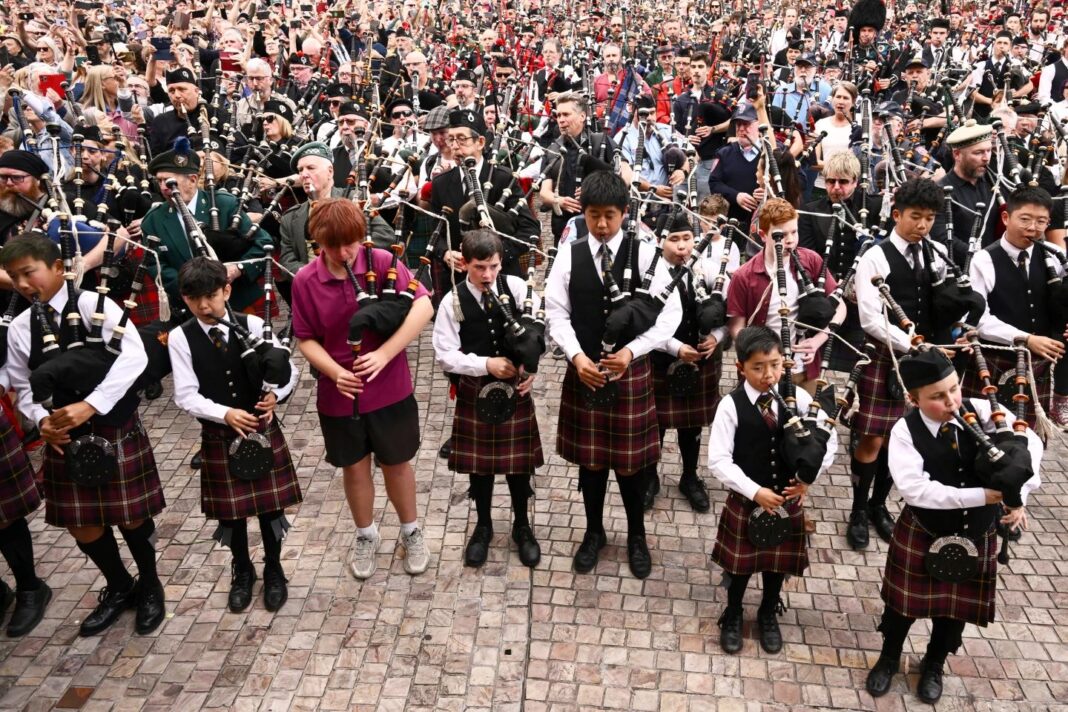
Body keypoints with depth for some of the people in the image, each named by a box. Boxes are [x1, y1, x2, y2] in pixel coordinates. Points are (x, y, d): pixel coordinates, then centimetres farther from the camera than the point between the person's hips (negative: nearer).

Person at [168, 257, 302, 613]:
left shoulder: (253, 326, -8)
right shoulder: (180, 338, -9)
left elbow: (287, 371, -3)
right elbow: (186, 396, -11)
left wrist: (275, 394, -24)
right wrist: (225, 414, -25)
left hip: (262, 428, 0)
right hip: (218, 436, 0)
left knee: (270, 503, 10)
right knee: (229, 508, 14)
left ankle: (274, 569, 32)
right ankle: (242, 571, 38)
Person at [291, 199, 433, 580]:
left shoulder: (383, 262, -14)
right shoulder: (304, 281, -9)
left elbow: (424, 307, -21)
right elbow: (306, 339, -2)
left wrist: (383, 354, -27)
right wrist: (335, 372, -19)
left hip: (390, 388, -1)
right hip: (339, 395, 1)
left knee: (396, 462, 16)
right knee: (354, 467, 17)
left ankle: (411, 531, 39)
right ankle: (366, 535, 41)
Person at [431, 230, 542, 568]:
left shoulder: (517, 287, -8)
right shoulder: (453, 302, -10)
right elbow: (445, 355, -11)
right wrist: (486, 364, -20)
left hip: (515, 387, 1)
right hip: (475, 391, 0)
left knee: (518, 459, 11)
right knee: (479, 461, 13)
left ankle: (522, 526, 32)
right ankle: (483, 526, 34)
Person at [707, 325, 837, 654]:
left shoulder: (798, 399, -9)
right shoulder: (731, 406, -17)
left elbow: (829, 438, 2)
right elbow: (718, 460, -17)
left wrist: (808, 479, -9)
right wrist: (755, 491, -23)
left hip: (788, 499, 3)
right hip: (746, 500, -2)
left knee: (779, 562, 19)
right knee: (740, 564, 13)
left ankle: (768, 615, 45)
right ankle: (732, 616, 40)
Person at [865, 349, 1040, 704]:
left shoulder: (981, 410, -15)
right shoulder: (905, 431, -23)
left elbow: (1029, 442, -11)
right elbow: (914, 488, -32)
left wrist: (1018, 495, -24)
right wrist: (981, 495, -33)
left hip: (976, 536, 3)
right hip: (921, 535, -3)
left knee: (957, 607, 18)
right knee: (904, 601, 13)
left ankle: (934, 666, 45)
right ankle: (888, 659, 41)